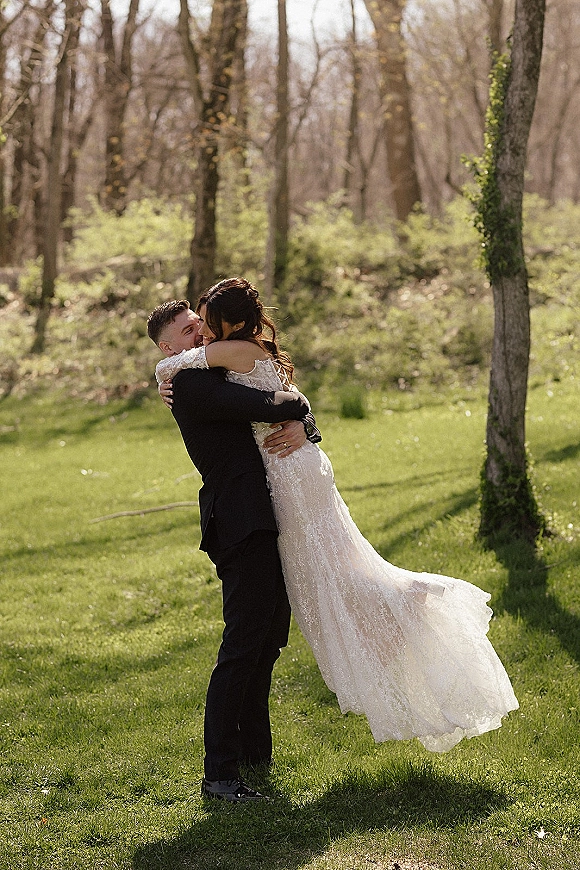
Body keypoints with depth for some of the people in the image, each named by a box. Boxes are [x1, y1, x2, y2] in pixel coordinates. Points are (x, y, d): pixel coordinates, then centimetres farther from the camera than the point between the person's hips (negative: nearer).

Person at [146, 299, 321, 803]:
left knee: (268, 643, 18)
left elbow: (293, 409, 15)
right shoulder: (192, 386, -10)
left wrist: (301, 426, -9)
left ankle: (254, 751, 31)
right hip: (242, 528, -10)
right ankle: (219, 774, -10)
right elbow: (268, 406, -21)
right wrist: (297, 404, 1)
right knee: (242, 648, -12)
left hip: (267, 524, 10)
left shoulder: (224, 378, 21)